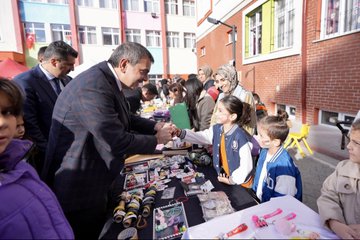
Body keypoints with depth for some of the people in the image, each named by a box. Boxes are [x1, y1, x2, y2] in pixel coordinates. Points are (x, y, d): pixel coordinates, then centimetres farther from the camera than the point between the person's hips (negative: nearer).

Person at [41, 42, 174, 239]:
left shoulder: (107, 79, 1)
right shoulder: (93, 87, -30)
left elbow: (125, 119, 12)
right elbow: (118, 143, -31)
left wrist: (155, 126, -1)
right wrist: (157, 140, -15)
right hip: (77, 188, -9)